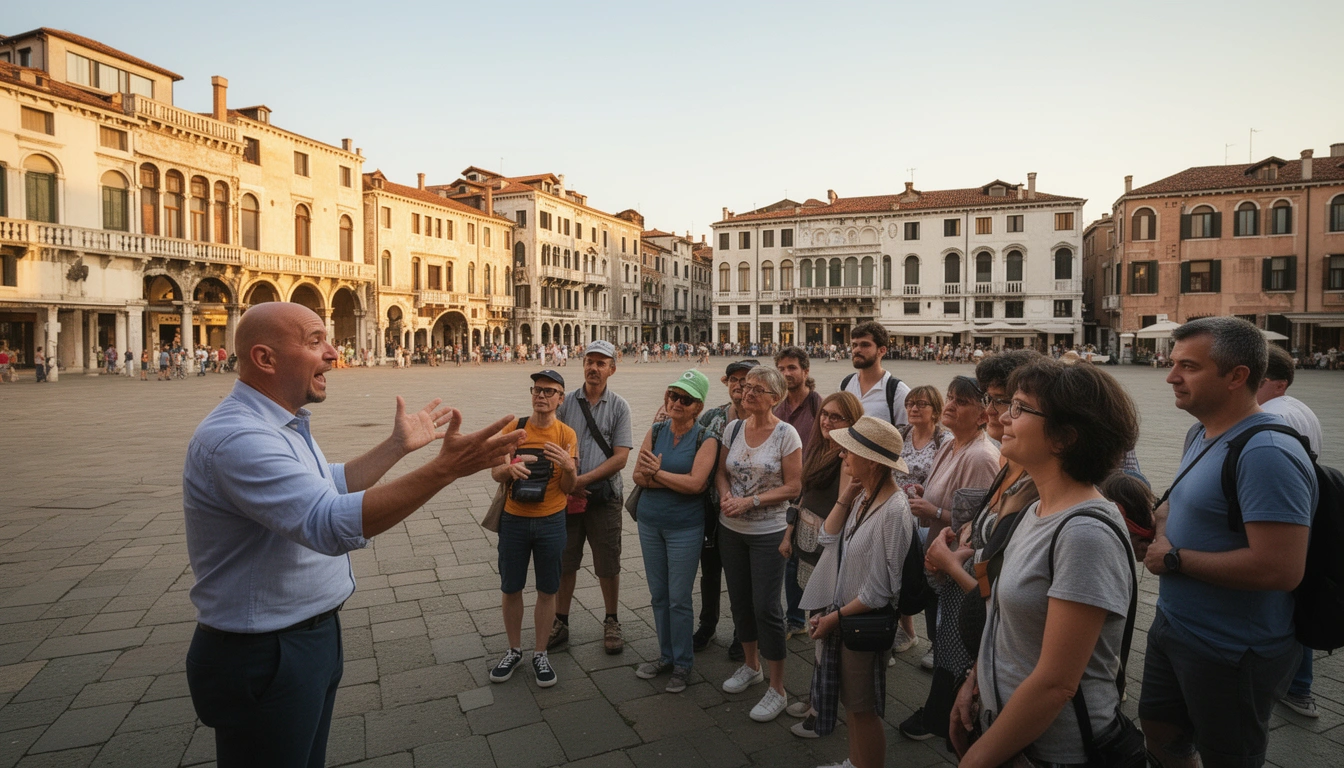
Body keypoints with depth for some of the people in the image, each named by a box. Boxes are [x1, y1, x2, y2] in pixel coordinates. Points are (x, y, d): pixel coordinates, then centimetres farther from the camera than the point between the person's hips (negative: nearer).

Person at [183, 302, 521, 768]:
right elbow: (331, 523, -40)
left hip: (313, 636, 10)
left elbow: (331, 486, 20)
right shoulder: (235, 438, -28)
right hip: (263, 658, -10)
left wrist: (398, 445, 11)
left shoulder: (282, 425, 7)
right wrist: (444, 469, -45)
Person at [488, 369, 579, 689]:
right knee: (510, 589, 12)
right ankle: (514, 650, 33)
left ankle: (540, 654, 27)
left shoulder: (566, 435, -5)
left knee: (547, 591, 9)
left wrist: (568, 466, -27)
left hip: (551, 522, -1)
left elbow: (569, 488, -6)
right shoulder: (513, 429, -2)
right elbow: (495, 473, 0)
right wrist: (510, 468, -23)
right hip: (514, 521, 1)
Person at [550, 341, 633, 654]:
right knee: (564, 563, 11)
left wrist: (582, 479, -13)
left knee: (608, 566, 8)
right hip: (567, 495, 2)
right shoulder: (566, 402, 3)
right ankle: (560, 623, 27)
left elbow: (620, 458, -8)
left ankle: (611, 622, 27)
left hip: (604, 496, -1)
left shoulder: (619, 406, -2)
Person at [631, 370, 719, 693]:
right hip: (649, 523, 5)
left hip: (685, 527, -4)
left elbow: (695, 483, -22)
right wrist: (676, 481, -19)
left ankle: (683, 664, 21)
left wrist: (657, 473, -15)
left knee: (679, 599, 3)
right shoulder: (655, 432, 2)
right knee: (659, 595, 15)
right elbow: (638, 476, -5)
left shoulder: (705, 440, -10)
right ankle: (665, 656, 32)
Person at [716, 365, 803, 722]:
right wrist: (726, 495, -12)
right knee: (740, 599, 16)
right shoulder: (733, 428, 1)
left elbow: (793, 486, -13)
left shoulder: (786, 434, -13)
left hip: (768, 532, -5)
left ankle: (777, 689, 14)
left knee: (766, 606, -3)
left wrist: (750, 501, -20)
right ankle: (750, 666, 39)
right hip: (730, 529, 5)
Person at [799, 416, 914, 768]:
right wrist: (847, 494, -10)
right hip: (840, 615, 8)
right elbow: (829, 538, -3)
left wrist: (834, 617, -15)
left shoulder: (893, 512, -27)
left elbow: (880, 591, -24)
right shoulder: (862, 496, -3)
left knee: (863, 709, 13)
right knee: (849, 701, 25)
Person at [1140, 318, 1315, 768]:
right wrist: (1162, 532, 0)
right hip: (1174, 626, 9)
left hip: (1231, 654, -8)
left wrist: (1175, 559, -22)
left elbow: (1280, 569, -32)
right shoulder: (1201, 434, 4)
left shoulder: (1266, 454, -26)